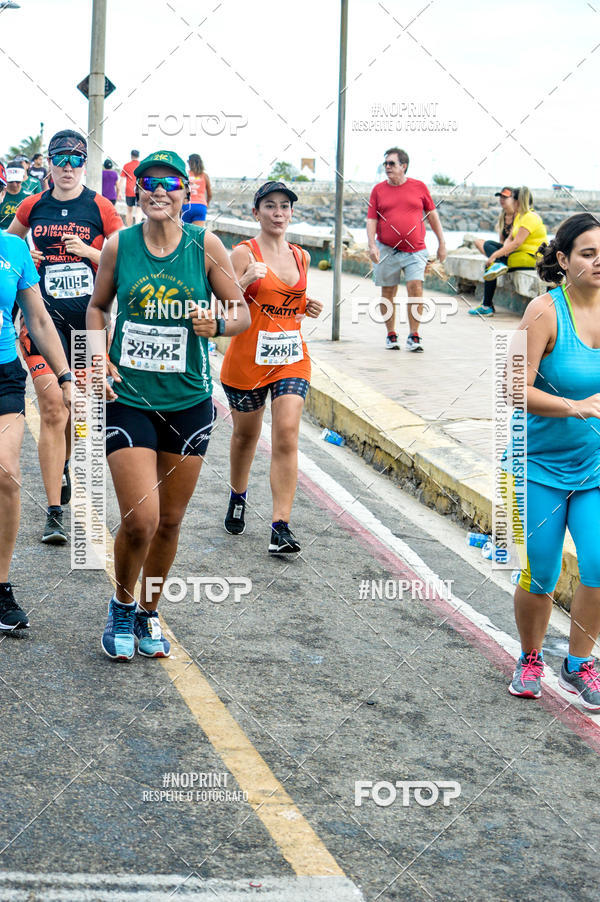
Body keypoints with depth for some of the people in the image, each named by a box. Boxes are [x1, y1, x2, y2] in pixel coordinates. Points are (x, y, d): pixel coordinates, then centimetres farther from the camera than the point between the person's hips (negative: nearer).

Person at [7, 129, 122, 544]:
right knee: (52, 409, -9)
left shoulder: (101, 208, -1)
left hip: (88, 314, 0)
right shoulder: (33, 207, 5)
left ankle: (63, 465, 48)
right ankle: (55, 512, -8)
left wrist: (88, 251, -14)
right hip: (45, 314, 0)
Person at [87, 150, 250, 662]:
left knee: (170, 521, 11)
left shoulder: (205, 246, -3)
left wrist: (216, 326, -19)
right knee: (140, 520, -10)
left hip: (189, 402, 1)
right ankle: (121, 607, 19)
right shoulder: (119, 246, -2)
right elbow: (98, 306, 13)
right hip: (128, 398, -1)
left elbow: (242, 314, 2)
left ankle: (148, 614, 34)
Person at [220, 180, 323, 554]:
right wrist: (246, 280, -28)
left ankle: (281, 527, -12)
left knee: (287, 436, -11)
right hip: (248, 357, -3)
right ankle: (238, 496, 42)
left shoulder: (301, 256, 10)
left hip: (291, 358, 3)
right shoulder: (244, 253, -6)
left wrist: (309, 307, 4)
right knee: (246, 434, 13)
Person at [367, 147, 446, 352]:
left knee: (415, 287, -14)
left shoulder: (419, 187, 5)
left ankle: (414, 335, -6)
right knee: (388, 293, 6)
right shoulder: (378, 190, 5)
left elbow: (432, 215, 12)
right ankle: (391, 335, 19)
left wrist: (442, 243, 10)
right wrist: (372, 245, -10)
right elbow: (371, 220, 4)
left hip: (415, 251, -1)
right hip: (387, 250, 1)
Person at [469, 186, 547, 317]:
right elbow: (510, 238, 14)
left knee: (489, 265, -17)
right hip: (521, 253, 10)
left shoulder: (530, 217, -16)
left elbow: (516, 243, -23)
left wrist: (495, 255, -22)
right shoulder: (519, 216, 16)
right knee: (488, 244, 2)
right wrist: (505, 248, -10)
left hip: (532, 258, -10)